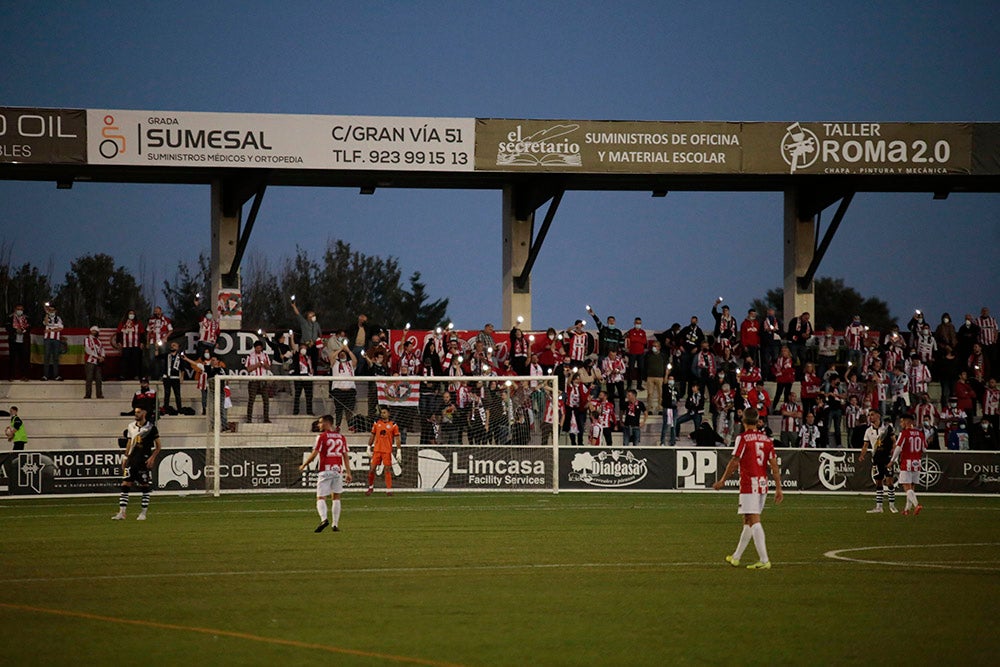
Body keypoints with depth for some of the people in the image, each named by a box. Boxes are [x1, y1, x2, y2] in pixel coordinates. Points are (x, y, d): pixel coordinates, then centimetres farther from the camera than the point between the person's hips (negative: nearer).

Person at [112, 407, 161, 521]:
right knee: (125, 485, -4)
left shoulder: (151, 427, -5)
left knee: (145, 488, 2)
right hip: (132, 459, 4)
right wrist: (125, 459, 14)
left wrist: (152, 458, -13)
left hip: (144, 461, -4)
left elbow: (158, 446, -2)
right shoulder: (131, 427, 10)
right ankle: (121, 512, -4)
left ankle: (143, 513, 11)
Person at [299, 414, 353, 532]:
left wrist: (304, 465, 7)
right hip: (338, 470, 4)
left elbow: (314, 454, -7)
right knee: (336, 497, 13)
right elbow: (346, 455, 10)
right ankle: (335, 524, 8)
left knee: (321, 498, -4)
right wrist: (348, 472, 10)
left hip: (325, 471, -4)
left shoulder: (322, 437, -4)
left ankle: (324, 519, -28)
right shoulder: (341, 437, 11)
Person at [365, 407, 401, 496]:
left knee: (388, 469, -4)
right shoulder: (376, 424, 8)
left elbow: (397, 439, 1)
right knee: (372, 469, 1)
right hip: (377, 450, 3)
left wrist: (399, 452, -3)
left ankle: (389, 490, -1)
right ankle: (370, 487, 18)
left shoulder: (393, 425, 0)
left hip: (387, 451, -3)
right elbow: (372, 436, 16)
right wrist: (369, 447, 13)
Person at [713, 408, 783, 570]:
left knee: (754, 521, -10)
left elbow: (734, 463, -10)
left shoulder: (743, 438, -7)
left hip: (749, 485, -7)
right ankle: (736, 557, 27)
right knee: (748, 521, 16)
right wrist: (778, 488, 8)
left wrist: (722, 481, 0)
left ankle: (764, 560, -19)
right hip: (763, 484, 7)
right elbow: (774, 466, 7)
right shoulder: (766, 439, 10)